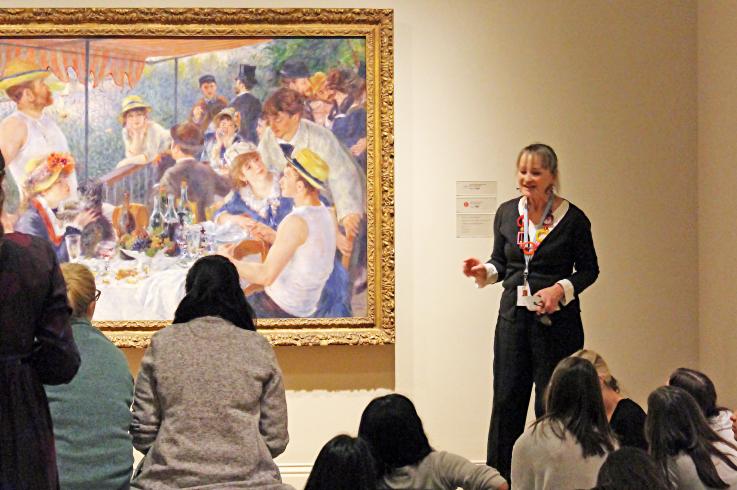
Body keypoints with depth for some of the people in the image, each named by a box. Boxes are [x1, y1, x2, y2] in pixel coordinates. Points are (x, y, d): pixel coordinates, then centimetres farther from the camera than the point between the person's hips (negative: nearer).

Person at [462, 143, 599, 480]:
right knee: (506, 400, 5)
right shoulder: (506, 213, 5)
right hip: (513, 316, 4)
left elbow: (589, 270, 0)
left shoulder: (572, 218, -7)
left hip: (557, 320, -4)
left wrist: (561, 289, -16)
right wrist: (484, 271, -6)